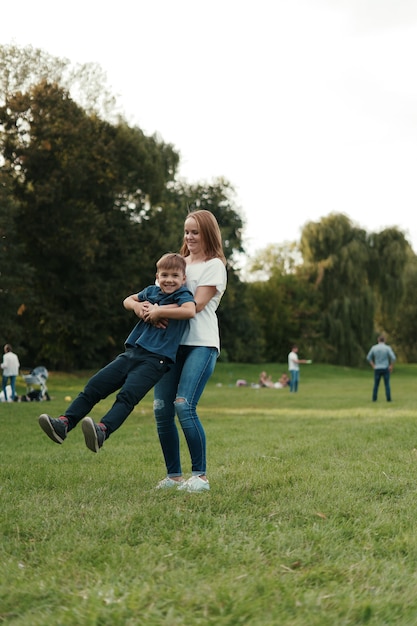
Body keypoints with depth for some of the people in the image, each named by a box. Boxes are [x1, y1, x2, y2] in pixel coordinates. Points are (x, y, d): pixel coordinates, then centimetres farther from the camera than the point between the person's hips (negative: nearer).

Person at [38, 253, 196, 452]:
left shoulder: (182, 295, 0)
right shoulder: (151, 291, 17)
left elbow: (190, 310, -23)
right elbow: (127, 301, 32)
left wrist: (158, 311, -15)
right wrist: (138, 305, 7)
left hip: (156, 359, -7)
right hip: (132, 352, 7)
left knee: (127, 395, -28)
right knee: (94, 386, -2)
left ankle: (102, 431, -47)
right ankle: (64, 424, -4)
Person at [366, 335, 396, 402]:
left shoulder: (374, 347, 0)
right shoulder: (388, 348, -8)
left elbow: (368, 358, 4)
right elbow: (393, 358, -17)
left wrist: (373, 366, 9)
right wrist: (391, 366, -5)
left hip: (377, 369, 2)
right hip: (385, 369, -2)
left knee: (376, 384, 10)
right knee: (387, 384, 5)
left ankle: (374, 399, 8)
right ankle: (388, 399, 0)